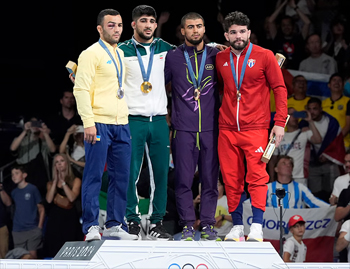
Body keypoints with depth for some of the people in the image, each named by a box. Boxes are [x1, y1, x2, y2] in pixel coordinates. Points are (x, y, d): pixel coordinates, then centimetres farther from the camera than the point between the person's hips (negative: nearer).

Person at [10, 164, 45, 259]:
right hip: (17, 231, 4)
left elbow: (41, 209, 0)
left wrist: (39, 227, -5)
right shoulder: (14, 192, 13)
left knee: (32, 255, -7)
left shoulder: (32, 189, -1)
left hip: (32, 229, -4)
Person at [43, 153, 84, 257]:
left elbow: (72, 197, -9)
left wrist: (63, 182, -5)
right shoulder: (51, 183, 15)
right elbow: (49, 199, -2)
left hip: (70, 219, -2)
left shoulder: (75, 181, 8)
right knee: (54, 252, -5)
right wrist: (55, 181, -1)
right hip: (55, 220, 2)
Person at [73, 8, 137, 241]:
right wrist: (88, 122, -18)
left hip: (121, 125, 7)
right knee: (94, 176, -5)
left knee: (121, 177, 6)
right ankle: (91, 227, -1)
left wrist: (126, 120, 15)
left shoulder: (121, 54, 18)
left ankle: (115, 225, 13)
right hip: (99, 124, -7)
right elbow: (81, 89, -11)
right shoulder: (92, 54, -4)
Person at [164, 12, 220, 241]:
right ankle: (188, 226, 6)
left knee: (210, 178, 2)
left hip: (210, 128, 1)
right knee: (184, 179, -1)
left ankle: (208, 225, 8)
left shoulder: (216, 56, 9)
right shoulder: (172, 57, 6)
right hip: (183, 129, -1)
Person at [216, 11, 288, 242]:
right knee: (232, 180, 4)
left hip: (255, 128, -3)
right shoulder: (220, 59, 9)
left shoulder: (264, 56, -1)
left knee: (257, 176, -10)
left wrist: (280, 122, -7)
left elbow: (280, 88, 0)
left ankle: (257, 227, -9)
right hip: (227, 129, 3)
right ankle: (237, 227, 11)